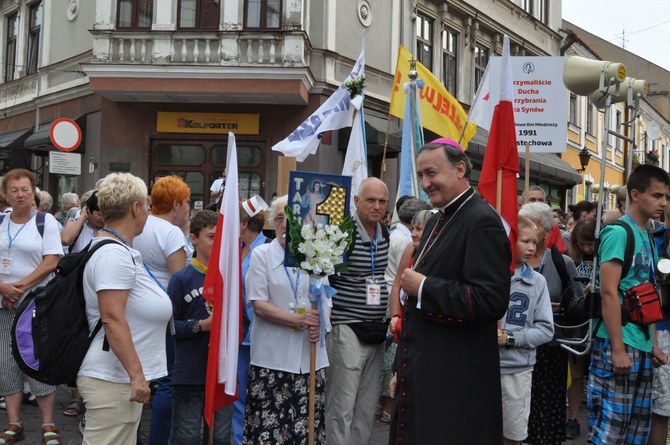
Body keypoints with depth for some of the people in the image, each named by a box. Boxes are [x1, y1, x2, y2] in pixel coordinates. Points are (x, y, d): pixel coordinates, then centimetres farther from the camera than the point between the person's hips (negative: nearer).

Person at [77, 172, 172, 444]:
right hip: (112, 380, -10)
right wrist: (136, 373, -24)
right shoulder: (114, 254, -18)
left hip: (122, 378, 10)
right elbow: (112, 319, -24)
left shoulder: (119, 250, 13)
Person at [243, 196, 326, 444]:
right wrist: (298, 320, -16)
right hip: (273, 356, -2)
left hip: (310, 356, 2)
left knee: (308, 423, 3)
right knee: (268, 425, -2)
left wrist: (319, 324, -9)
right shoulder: (262, 254, 2)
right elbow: (259, 305, -5)